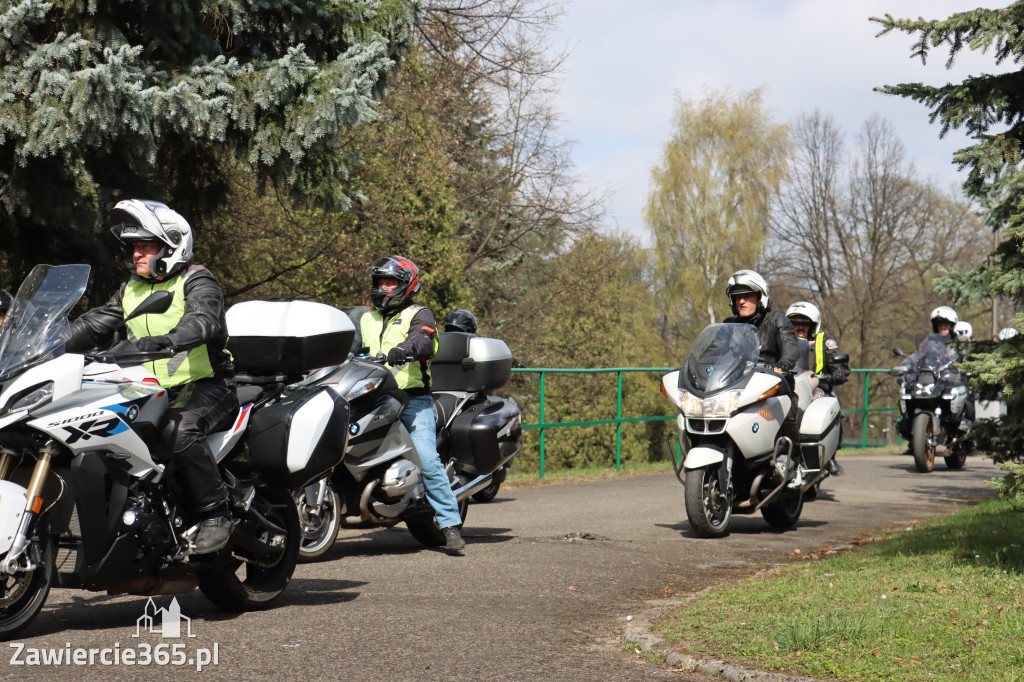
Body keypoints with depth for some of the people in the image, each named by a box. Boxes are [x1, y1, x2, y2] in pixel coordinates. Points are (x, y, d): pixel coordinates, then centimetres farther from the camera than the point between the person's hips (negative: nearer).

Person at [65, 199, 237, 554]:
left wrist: (165, 340, -46)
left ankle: (214, 515, -24)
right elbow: (95, 324, 13)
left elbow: (205, 320, -27)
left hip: (206, 384, -8)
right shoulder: (131, 290, 18)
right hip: (155, 391, 8)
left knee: (178, 430, -36)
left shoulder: (197, 281, -6)